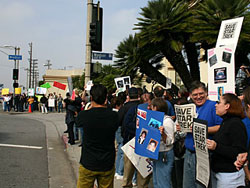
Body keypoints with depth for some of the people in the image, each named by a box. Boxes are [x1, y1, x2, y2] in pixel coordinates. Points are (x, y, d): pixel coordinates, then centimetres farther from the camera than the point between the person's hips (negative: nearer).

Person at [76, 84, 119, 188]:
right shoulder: (114, 116, -13)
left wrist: (91, 107, 15)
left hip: (88, 164, -1)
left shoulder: (84, 115, -16)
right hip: (107, 165, 2)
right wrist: (104, 106, 8)